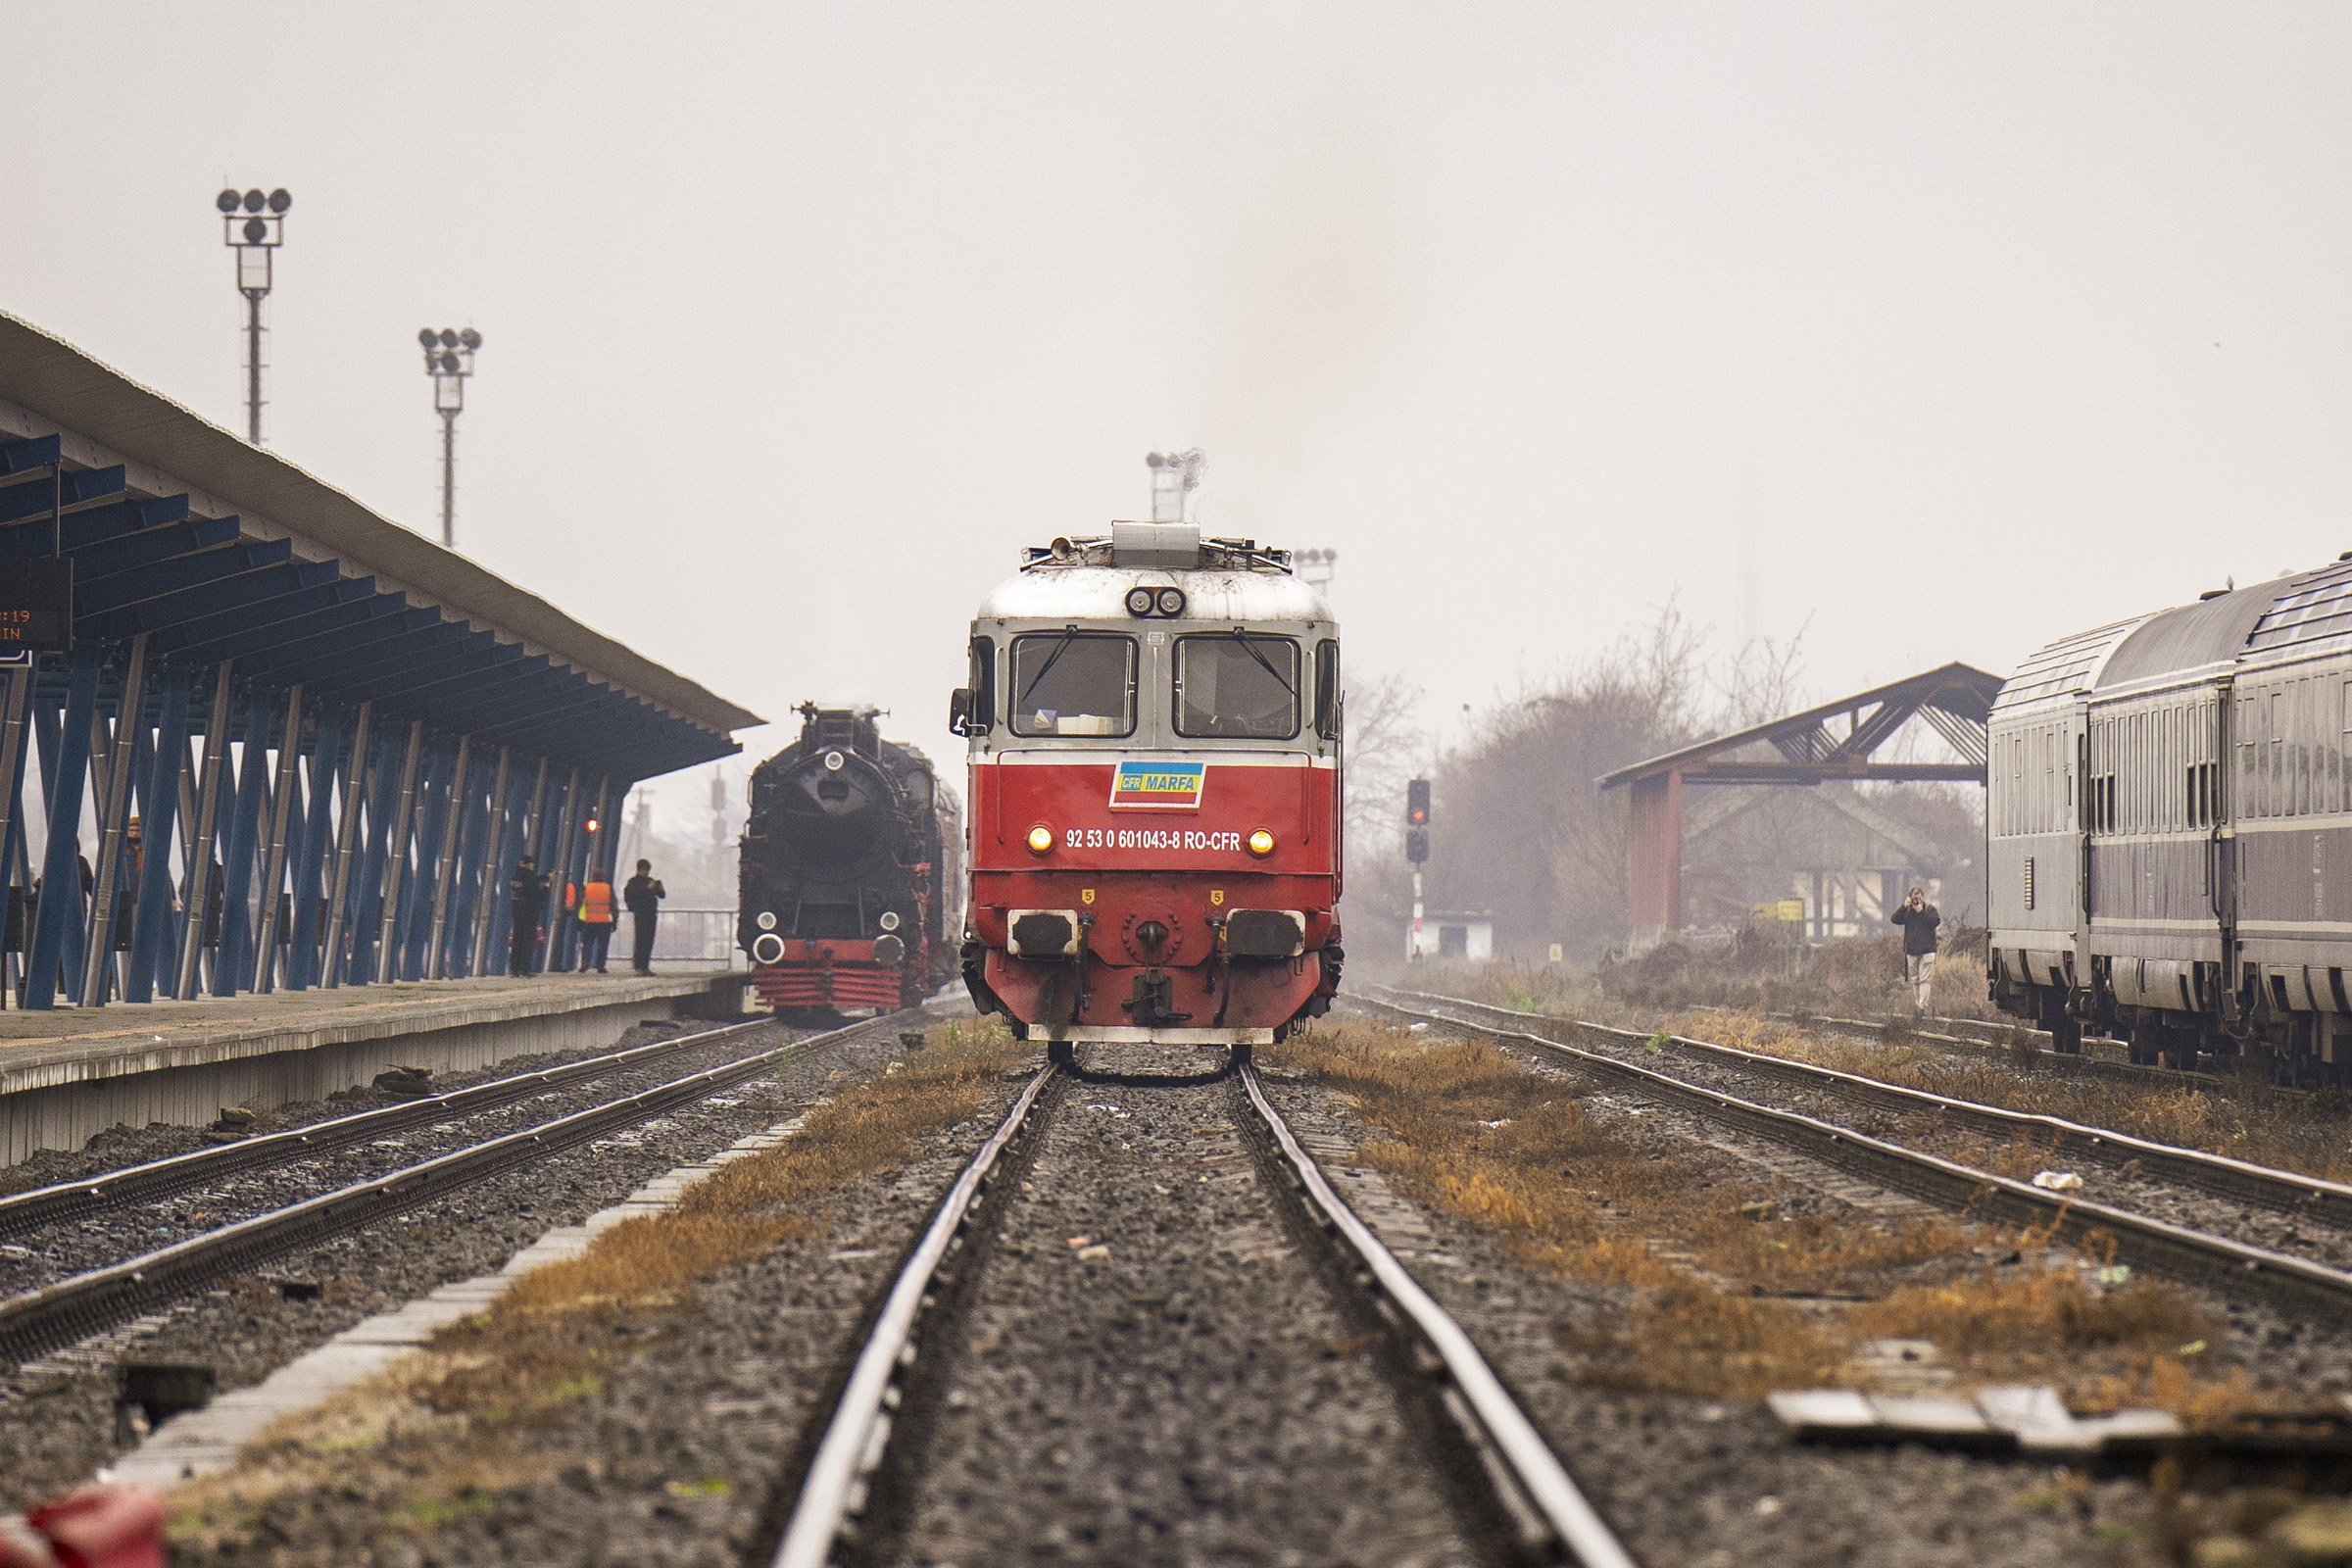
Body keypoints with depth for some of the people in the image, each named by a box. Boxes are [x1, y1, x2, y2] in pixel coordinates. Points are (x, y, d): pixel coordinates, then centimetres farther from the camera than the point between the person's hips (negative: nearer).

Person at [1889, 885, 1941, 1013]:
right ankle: (1915, 1006, 14)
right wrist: (1904, 907, -12)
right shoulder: (1907, 911, 10)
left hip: (1926, 950, -3)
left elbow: (1936, 921, -13)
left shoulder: (1929, 909, 3)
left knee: (1924, 979, -10)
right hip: (1911, 951, 3)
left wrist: (1921, 911, -15)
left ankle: (1922, 1005, -15)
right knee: (1914, 980, 8)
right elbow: (1894, 919, -3)